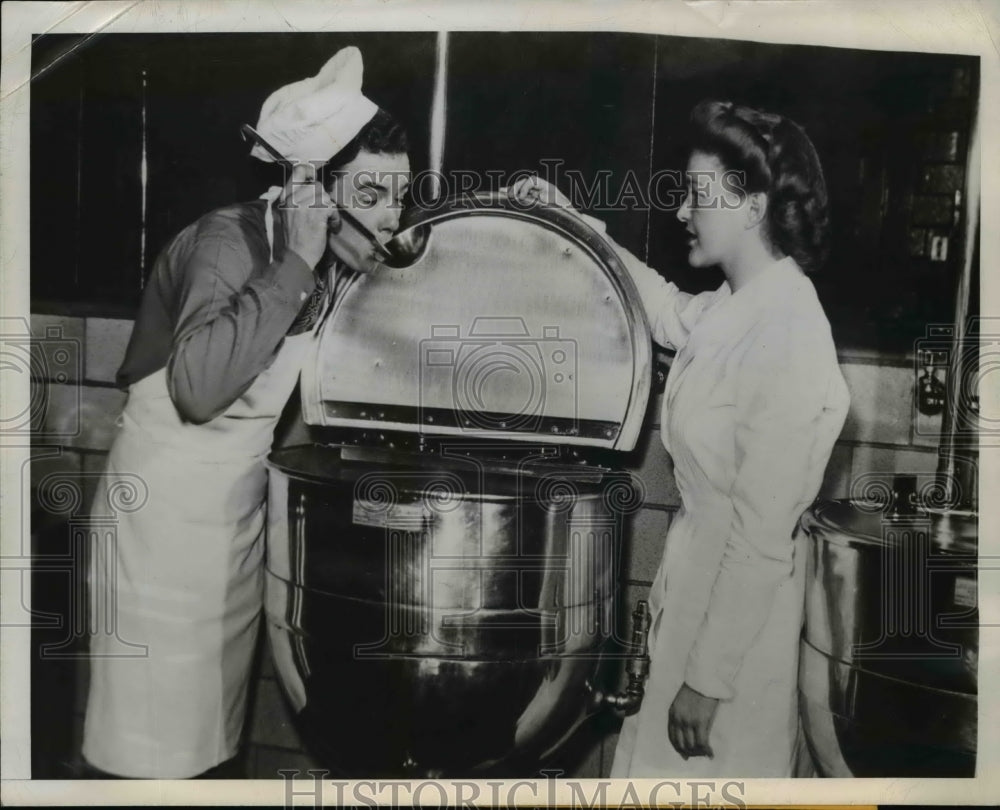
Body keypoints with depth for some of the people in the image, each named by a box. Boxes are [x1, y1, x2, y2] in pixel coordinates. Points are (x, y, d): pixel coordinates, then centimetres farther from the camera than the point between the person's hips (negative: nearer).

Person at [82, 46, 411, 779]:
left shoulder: (336, 261, 1)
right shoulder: (231, 240, -21)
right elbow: (198, 387, -38)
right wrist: (292, 265, -32)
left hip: (243, 502, 7)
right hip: (168, 508, -7)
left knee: (217, 730, 18)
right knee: (156, 738, 5)